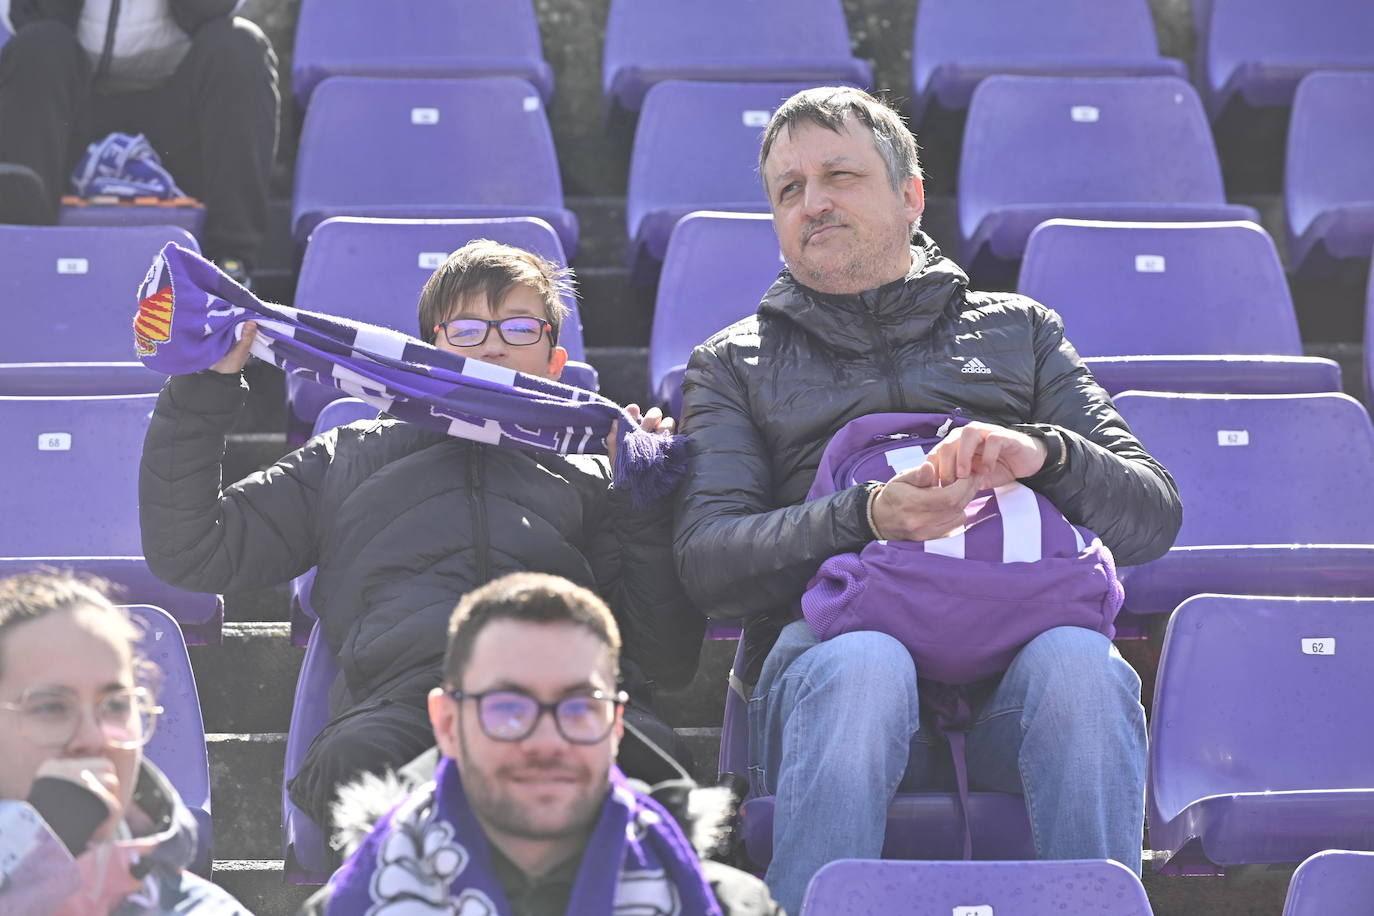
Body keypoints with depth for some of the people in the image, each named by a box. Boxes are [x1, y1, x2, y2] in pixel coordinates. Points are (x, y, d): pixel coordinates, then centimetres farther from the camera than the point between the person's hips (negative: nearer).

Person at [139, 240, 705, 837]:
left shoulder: (593, 475, 33)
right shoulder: (351, 457, 36)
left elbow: (668, 659, 21)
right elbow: (188, 553, 27)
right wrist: (202, 389, 23)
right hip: (402, 693, 0)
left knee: (648, 758, -39)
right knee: (354, 761, -40)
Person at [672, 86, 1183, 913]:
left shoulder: (1019, 331, 27)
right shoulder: (734, 364, 24)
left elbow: (1154, 518, 15)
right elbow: (707, 558, 6)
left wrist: (1045, 454, -8)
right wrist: (867, 518, -13)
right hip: (835, 633, -1)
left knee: (1080, 665, -36)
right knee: (861, 667, -38)